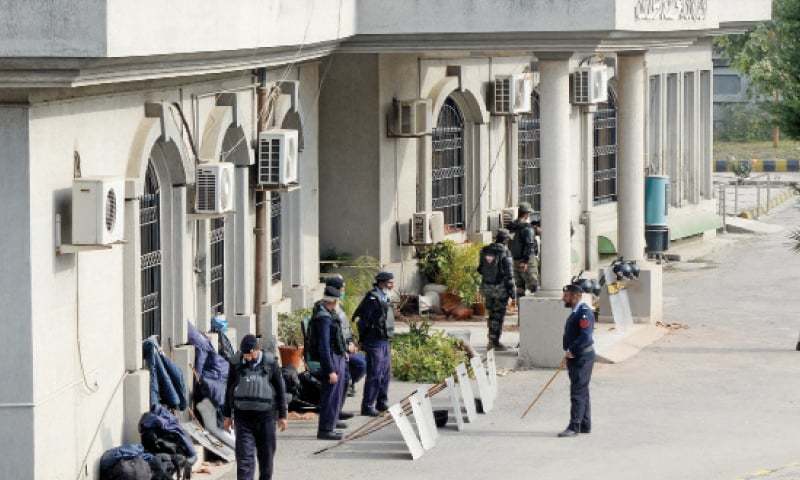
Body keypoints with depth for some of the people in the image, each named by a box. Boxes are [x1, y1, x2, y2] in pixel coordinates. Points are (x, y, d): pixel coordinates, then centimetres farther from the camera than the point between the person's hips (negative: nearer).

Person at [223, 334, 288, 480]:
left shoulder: (270, 363, -3)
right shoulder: (236, 364, 0)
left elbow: (280, 390, 4)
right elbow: (229, 390, 10)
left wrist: (282, 415, 3)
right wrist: (227, 415, 11)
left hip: (265, 414, 0)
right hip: (242, 415, 0)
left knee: (266, 453, 9)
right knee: (244, 455, -7)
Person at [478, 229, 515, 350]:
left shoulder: (485, 251, 1)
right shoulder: (505, 253, -14)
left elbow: (480, 269, 7)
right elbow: (508, 273, -15)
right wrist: (511, 290, -9)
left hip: (487, 286, 5)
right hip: (500, 288, -5)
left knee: (492, 314, 18)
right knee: (498, 315, 3)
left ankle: (491, 340, 20)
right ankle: (495, 342, 4)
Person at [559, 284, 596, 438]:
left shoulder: (584, 312, -17)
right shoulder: (575, 312, 16)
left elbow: (585, 337, -26)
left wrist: (572, 351, -21)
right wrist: (568, 351, 13)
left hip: (582, 357, -11)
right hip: (575, 357, 11)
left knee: (578, 393, -10)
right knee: (582, 392, 15)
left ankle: (574, 427, -10)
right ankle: (585, 426, 21)